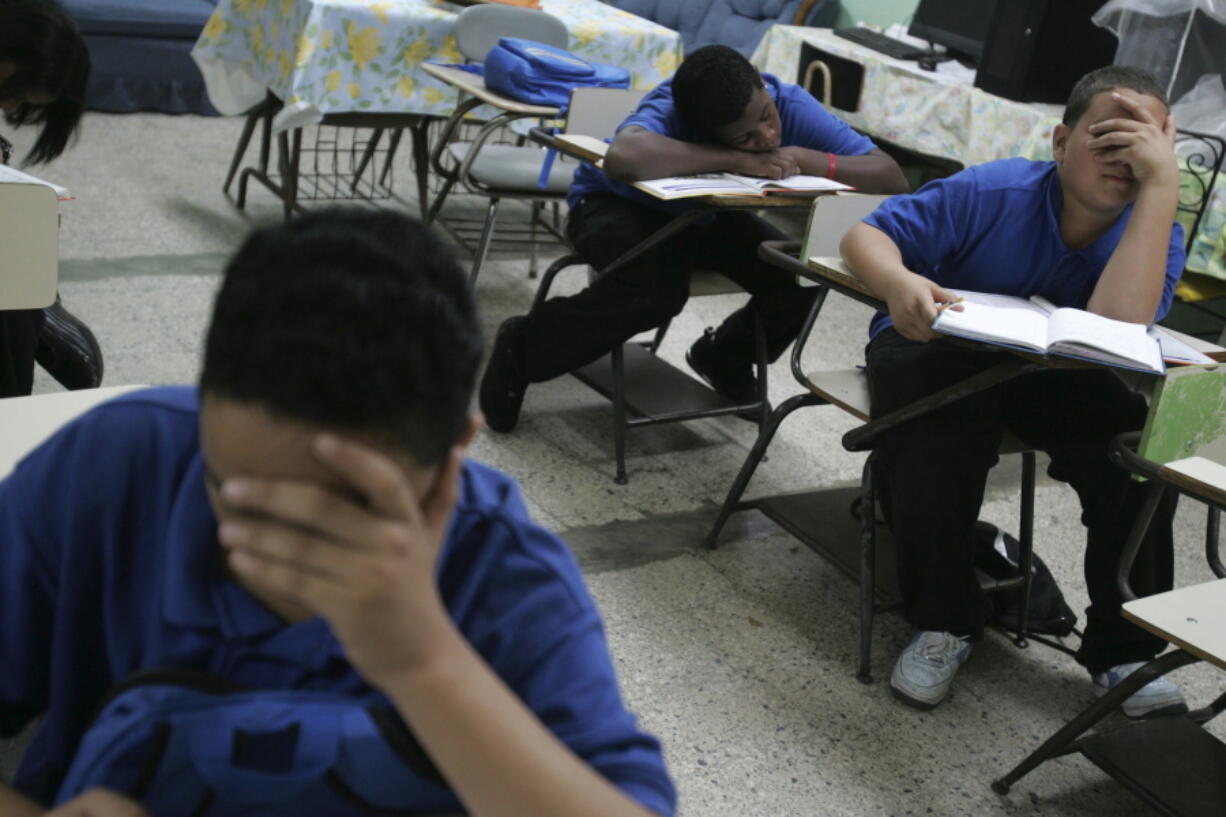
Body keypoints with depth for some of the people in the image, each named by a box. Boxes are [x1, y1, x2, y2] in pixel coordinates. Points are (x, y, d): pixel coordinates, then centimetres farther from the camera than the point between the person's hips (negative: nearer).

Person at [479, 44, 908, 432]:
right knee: (659, 286, -37)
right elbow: (622, 156, -61)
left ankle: (725, 357, 13)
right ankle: (522, 345, -13)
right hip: (620, 205, -5)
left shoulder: (791, 104, -24)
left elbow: (892, 177, -24)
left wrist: (807, 159, -38)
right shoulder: (668, 112, -36)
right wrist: (735, 159, -49)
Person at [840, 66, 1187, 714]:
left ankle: (1123, 649, -10)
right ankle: (943, 621, -15)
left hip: (1055, 379, 2)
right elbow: (865, 236, -17)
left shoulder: (1156, 237, -12)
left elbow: (1115, 330, -32)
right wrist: (898, 283, -43)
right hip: (937, 352, -2)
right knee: (935, 428, -37)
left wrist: (1163, 185, -32)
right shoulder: (993, 193, -18)